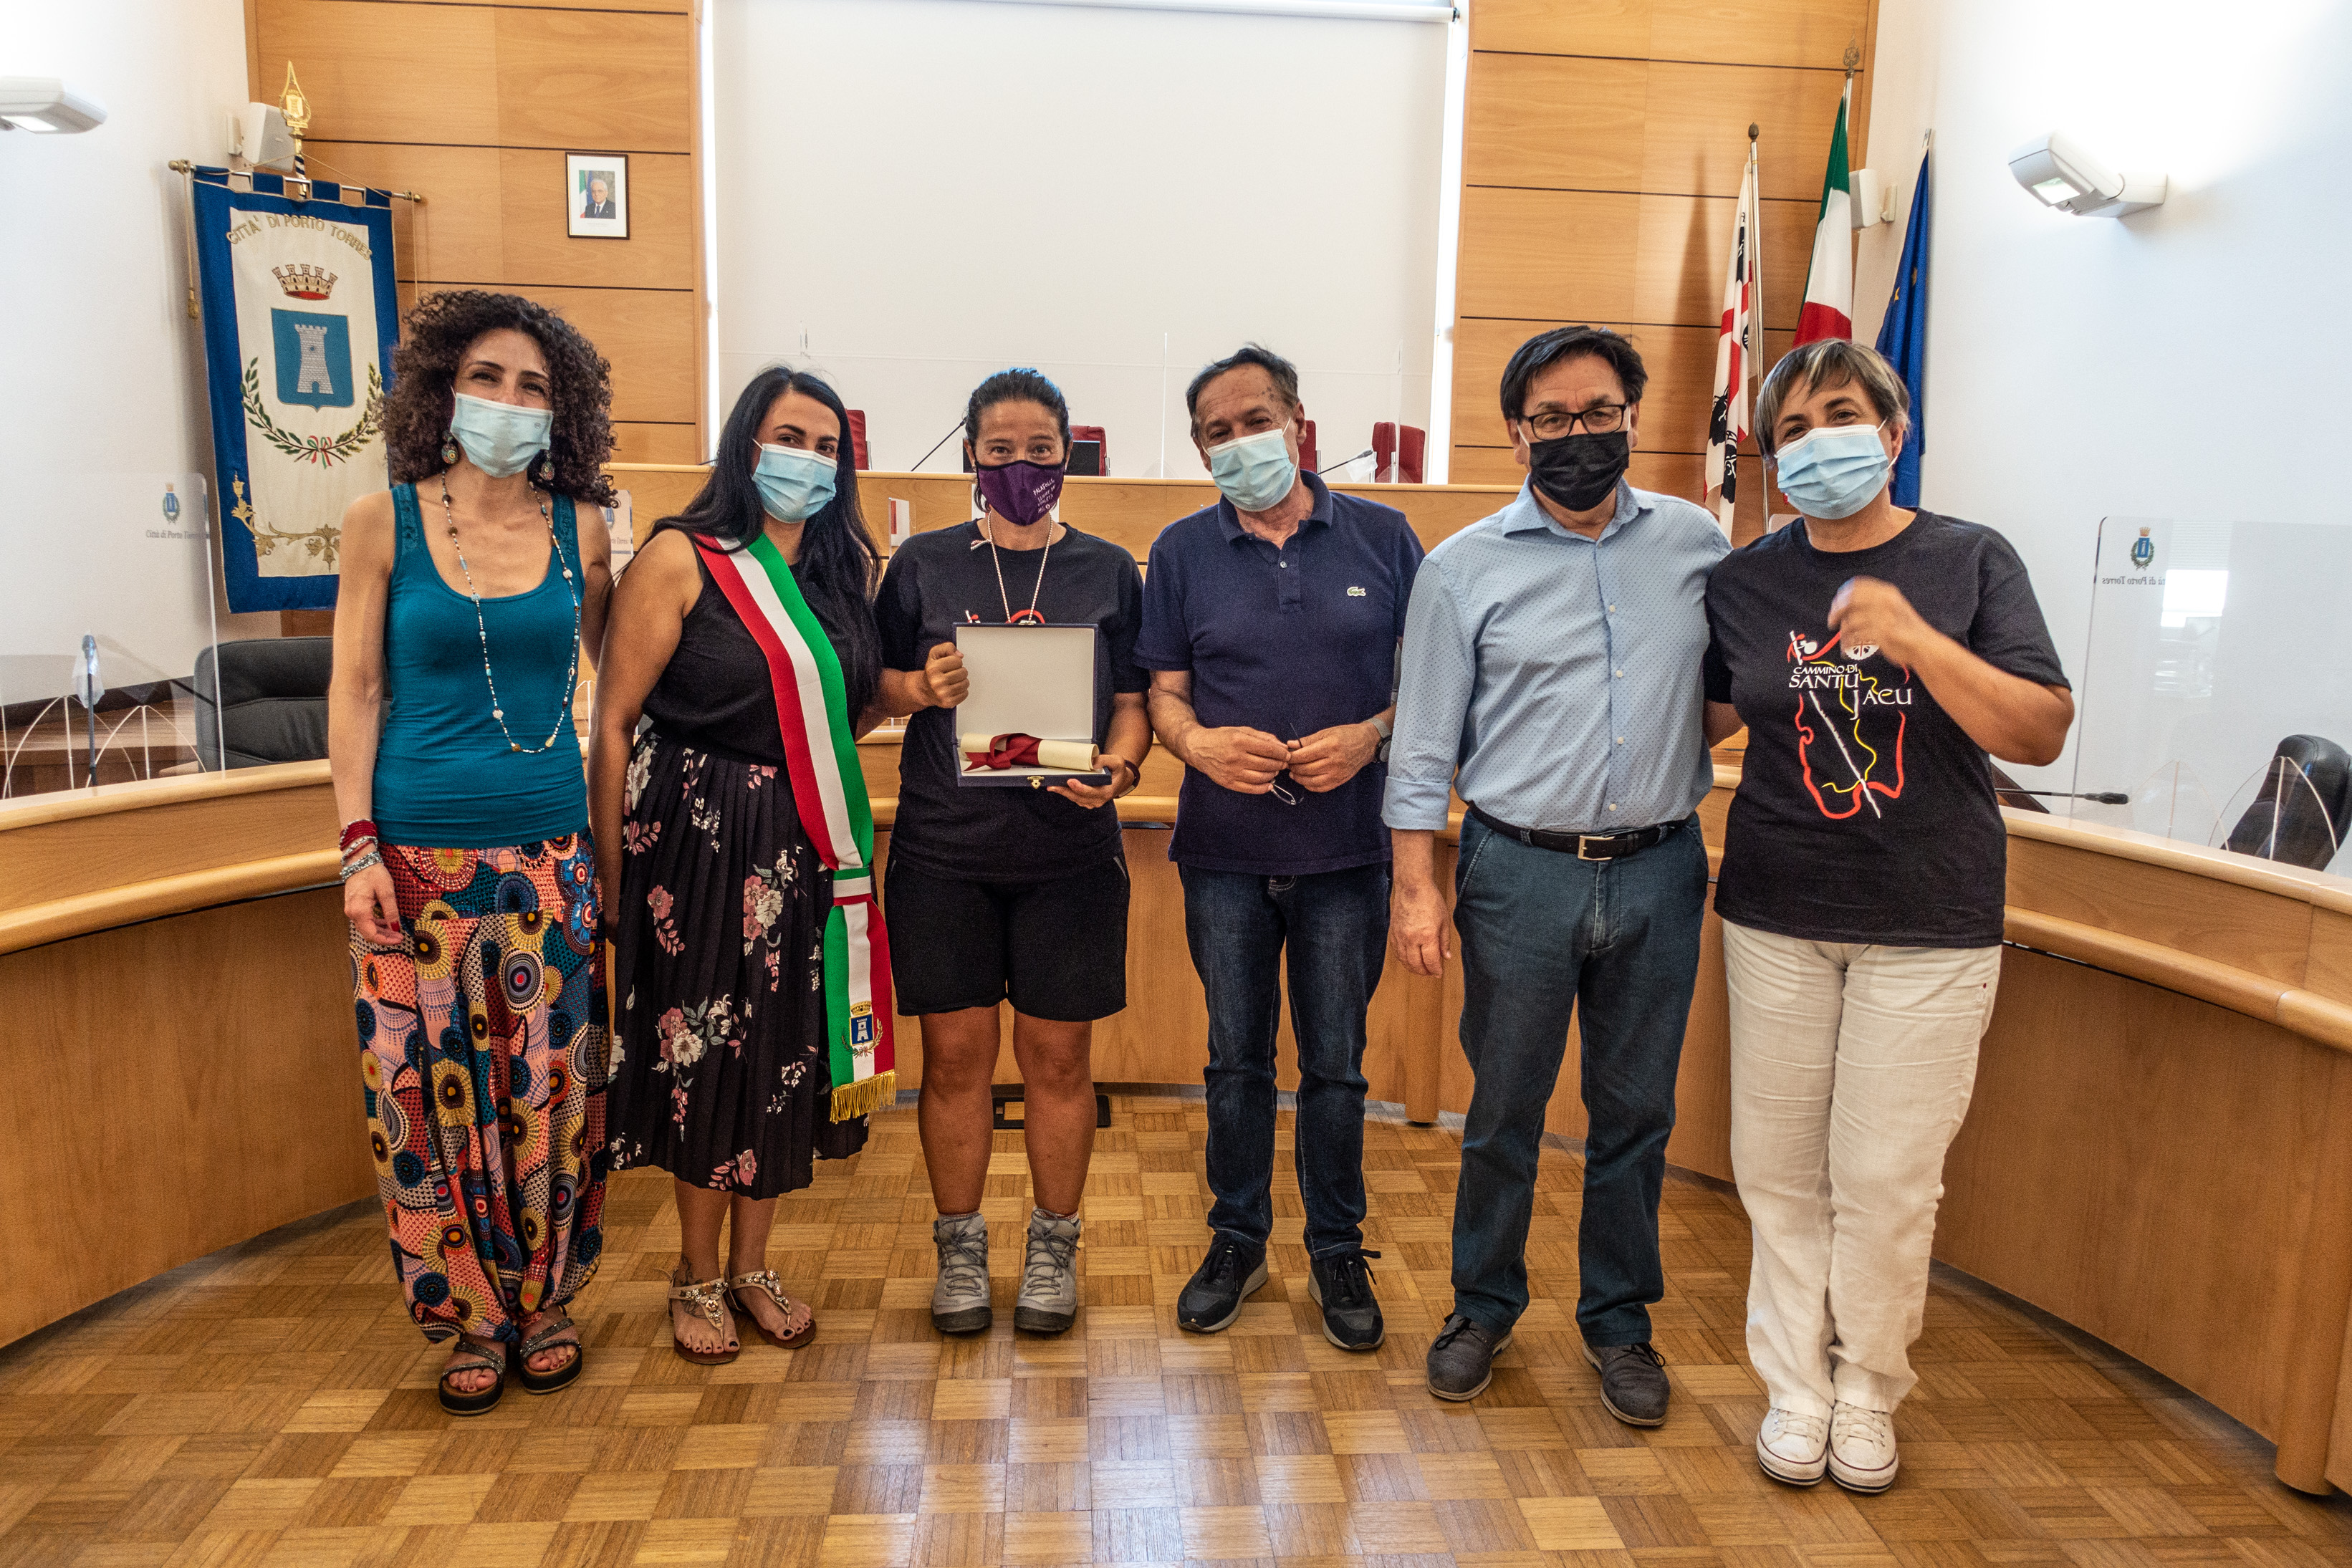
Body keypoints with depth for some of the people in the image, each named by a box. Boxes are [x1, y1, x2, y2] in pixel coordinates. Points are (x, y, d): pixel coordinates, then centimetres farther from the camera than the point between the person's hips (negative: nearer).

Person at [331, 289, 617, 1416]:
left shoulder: (577, 532, 4)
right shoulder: (383, 522, 0)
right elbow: (355, 692, 0)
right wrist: (358, 848, -6)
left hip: (548, 852, 2)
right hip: (417, 850, -1)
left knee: (550, 1083, 6)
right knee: (431, 1090, 4)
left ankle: (545, 1303, 25)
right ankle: (470, 1318, 22)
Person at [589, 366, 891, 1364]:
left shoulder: (847, 567, 10)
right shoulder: (680, 560, -7)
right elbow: (614, 722, -9)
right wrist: (612, 876, -12)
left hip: (814, 848, 5)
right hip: (702, 841, -5)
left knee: (788, 1051, 11)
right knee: (707, 1056, 3)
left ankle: (753, 1267, 28)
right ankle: (699, 1279, 24)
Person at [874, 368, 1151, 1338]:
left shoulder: (1108, 572, 7)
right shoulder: (922, 564, 7)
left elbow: (1132, 702, 6)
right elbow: (875, 684, 9)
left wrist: (1120, 767, -14)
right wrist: (921, 689, -13)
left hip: (1070, 848, 0)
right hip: (943, 848, 0)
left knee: (1059, 1055, 6)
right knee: (955, 1052, 5)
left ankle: (1053, 1248, 24)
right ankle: (960, 1248, 24)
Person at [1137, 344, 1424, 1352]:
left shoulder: (1382, 538, 3)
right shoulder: (1182, 551, 5)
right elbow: (1163, 691, 5)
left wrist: (1370, 735, -13)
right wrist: (1198, 742, -16)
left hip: (1347, 846, -1)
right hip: (1225, 850, 1)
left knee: (1336, 1062, 9)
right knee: (1236, 1058, 12)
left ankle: (1337, 1253, 26)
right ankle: (1237, 1241, 29)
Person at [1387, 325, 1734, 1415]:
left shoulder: (1696, 543, 6)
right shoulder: (1464, 567, 0)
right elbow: (1424, 745, -1)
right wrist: (1417, 886, -6)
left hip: (1659, 873, 2)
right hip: (1522, 873, -2)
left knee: (1635, 1109, 12)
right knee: (1504, 1110, 8)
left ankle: (1618, 1320, 30)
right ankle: (1484, 1307, 28)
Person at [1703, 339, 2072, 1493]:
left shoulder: (1971, 562, -1)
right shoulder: (1744, 582, 4)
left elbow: (2042, 734, -8)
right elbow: (1705, 718, 18)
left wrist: (1916, 639, -20)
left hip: (1928, 927, -2)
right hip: (1777, 918, 2)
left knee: (1888, 1180, 2)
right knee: (1780, 1169, 7)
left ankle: (1868, 1393, 24)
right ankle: (1795, 1386, 25)